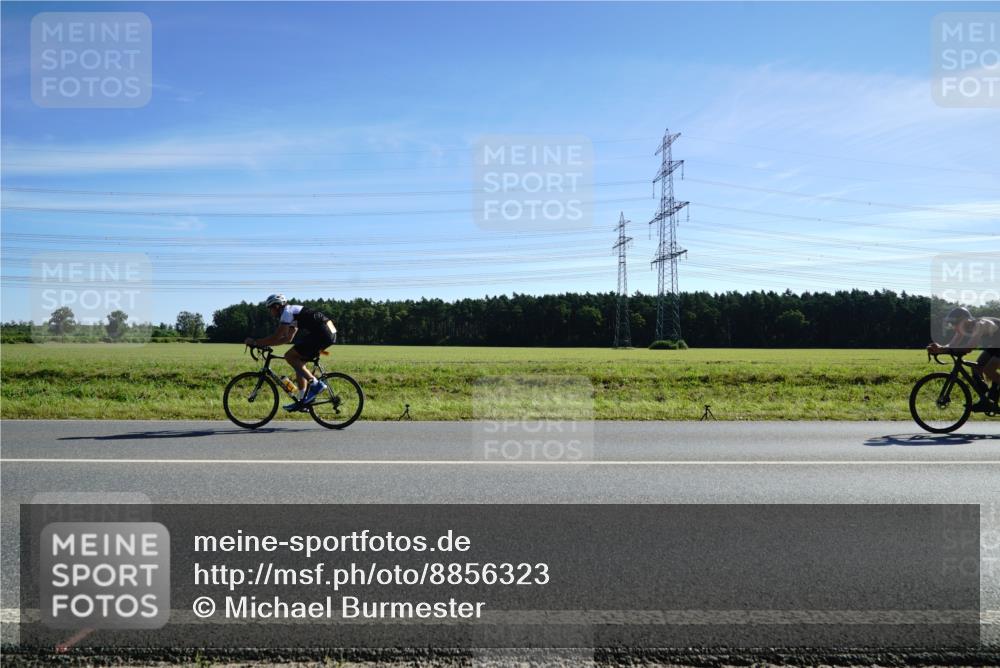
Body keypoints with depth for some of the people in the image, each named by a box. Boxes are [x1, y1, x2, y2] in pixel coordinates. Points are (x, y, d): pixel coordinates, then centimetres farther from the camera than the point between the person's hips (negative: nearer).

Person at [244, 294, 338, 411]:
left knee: (289, 356, -8)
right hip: (329, 333, 10)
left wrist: (254, 342, -1)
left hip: (322, 333, -10)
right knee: (298, 363, 14)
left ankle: (316, 384, -9)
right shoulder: (293, 312, 23)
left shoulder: (287, 312, -6)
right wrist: (265, 343, 22)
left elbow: (276, 338, -11)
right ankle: (302, 401, 17)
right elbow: (288, 338, 27)